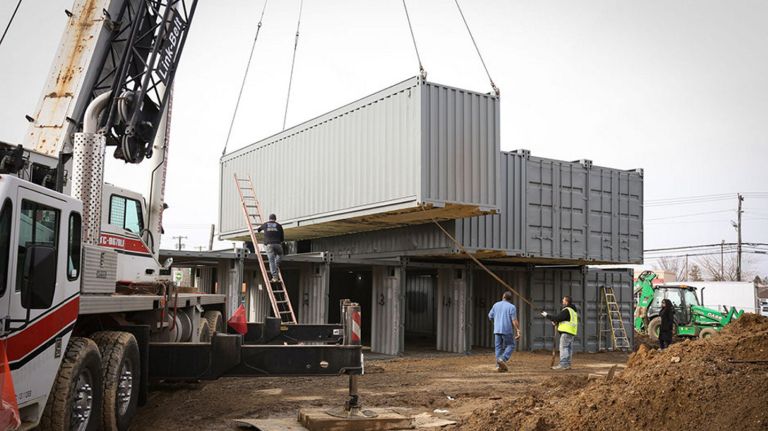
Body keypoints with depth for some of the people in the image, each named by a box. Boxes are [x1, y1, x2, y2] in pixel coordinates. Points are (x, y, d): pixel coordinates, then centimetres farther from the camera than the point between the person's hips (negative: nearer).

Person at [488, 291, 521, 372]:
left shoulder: (496, 305, 9)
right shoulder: (512, 307, -4)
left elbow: (490, 317, 16)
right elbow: (514, 320, -11)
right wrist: (518, 331, -10)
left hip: (497, 330, 4)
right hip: (507, 330, -4)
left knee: (499, 347, 9)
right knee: (510, 345, 8)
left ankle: (499, 365, 4)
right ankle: (502, 359, -11)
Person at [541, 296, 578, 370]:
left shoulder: (566, 310, -12)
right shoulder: (573, 310, 22)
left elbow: (558, 318, -18)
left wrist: (547, 315, -8)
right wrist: (556, 322, 13)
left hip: (566, 332, -10)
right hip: (572, 333, 10)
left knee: (563, 347, -10)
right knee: (569, 348, 9)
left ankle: (563, 364, -14)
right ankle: (567, 364, 11)